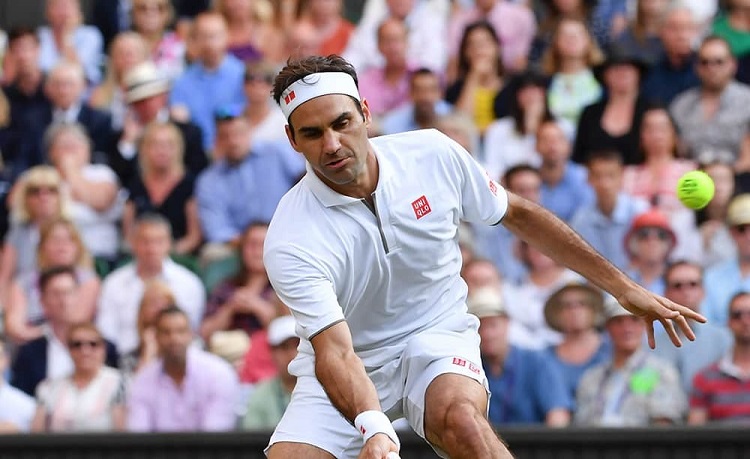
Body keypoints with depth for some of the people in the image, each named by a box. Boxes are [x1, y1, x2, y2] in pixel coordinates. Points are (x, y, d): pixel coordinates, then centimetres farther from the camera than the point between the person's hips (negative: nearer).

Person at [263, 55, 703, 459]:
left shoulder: (434, 155, -12)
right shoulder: (291, 243, -22)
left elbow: (518, 214, 4)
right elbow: (334, 350, -29)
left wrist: (623, 287, 7)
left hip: (438, 336, 0)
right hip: (349, 365, 0)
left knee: (459, 416, -33)